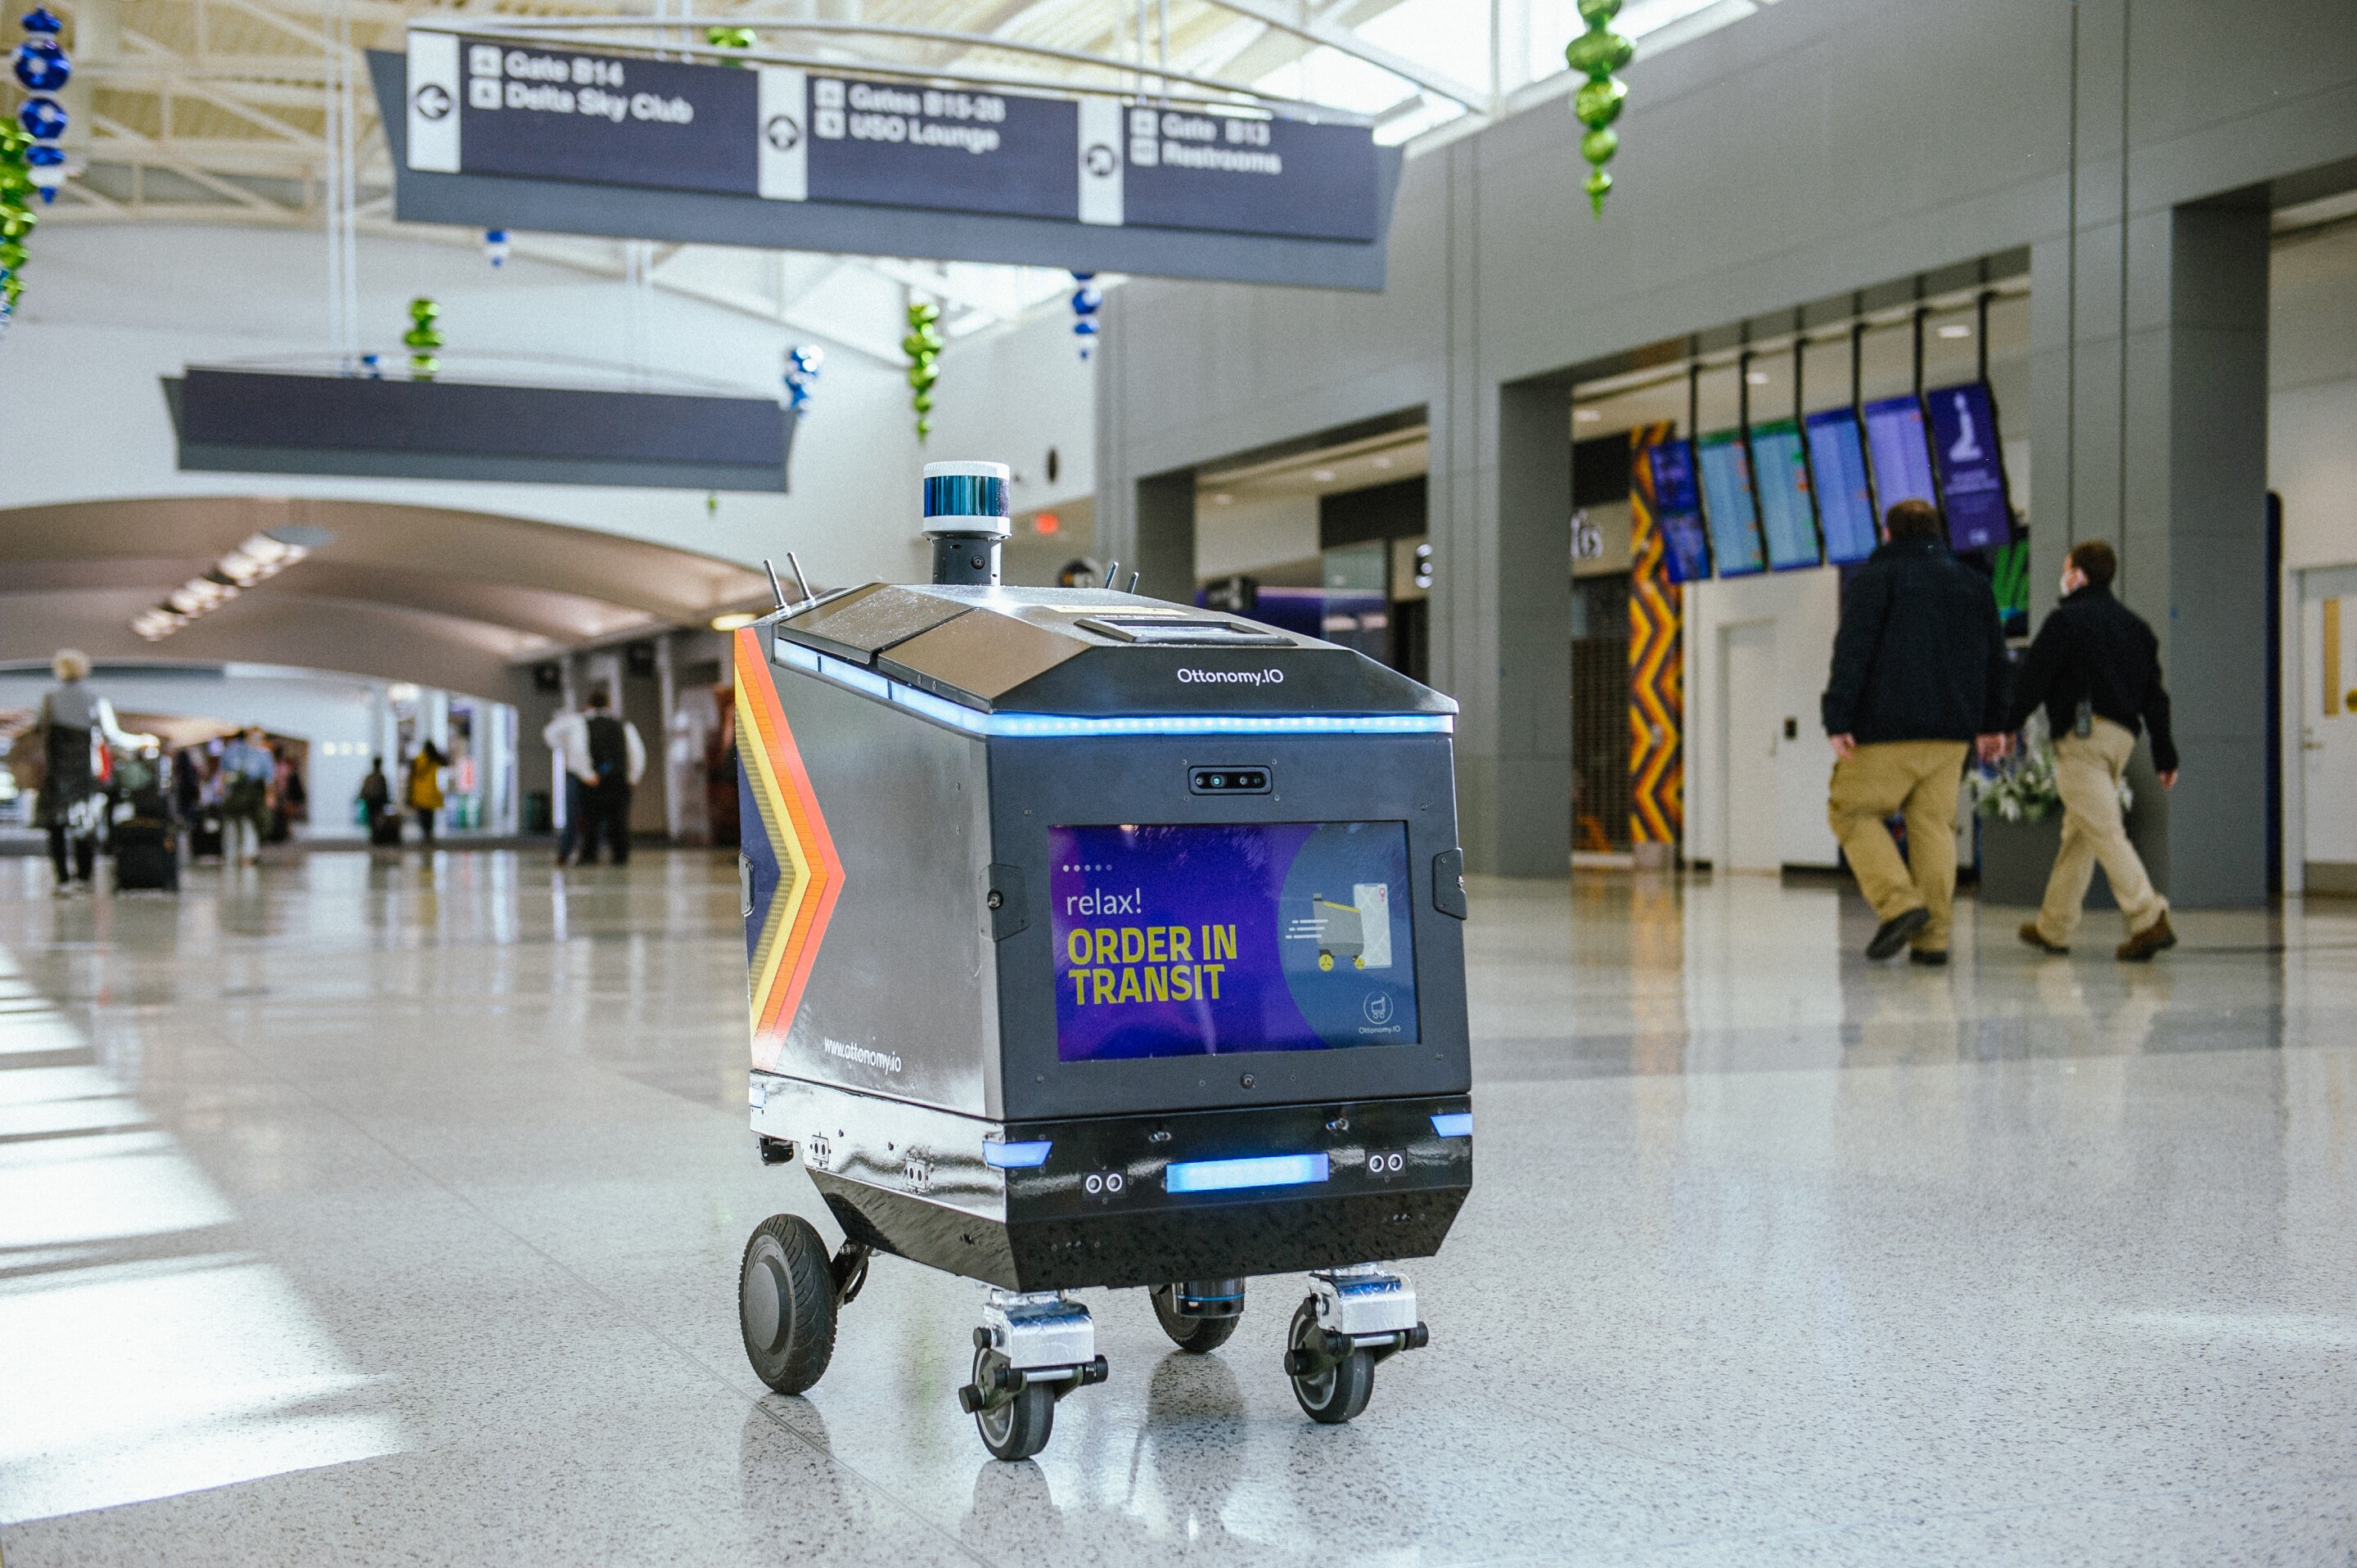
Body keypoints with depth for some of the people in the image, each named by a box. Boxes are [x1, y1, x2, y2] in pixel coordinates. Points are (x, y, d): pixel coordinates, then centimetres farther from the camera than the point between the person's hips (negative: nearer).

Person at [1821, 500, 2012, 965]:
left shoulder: (1874, 577, 0)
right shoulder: (1973, 583, 17)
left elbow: (1852, 653, -10)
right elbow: (1994, 660, 19)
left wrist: (1838, 721, -14)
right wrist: (1991, 724, 24)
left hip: (1886, 726, -5)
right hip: (1951, 732, 5)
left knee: (1852, 811, 5)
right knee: (1933, 824, 6)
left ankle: (1898, 902, -11)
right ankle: (1931, 937, 1)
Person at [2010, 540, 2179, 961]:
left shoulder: (2065, 619, -5)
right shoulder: (2135, 625, 17)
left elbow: (2033, 679, -9)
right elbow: (2154, 694, 16)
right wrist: (2165, 756, 17)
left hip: (2081, 736, -8)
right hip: (2121, 736, 8)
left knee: (2104, 832, -12)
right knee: (2077, 832, 15)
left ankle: (2148, 919, -23)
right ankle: (2052, 927, 22)